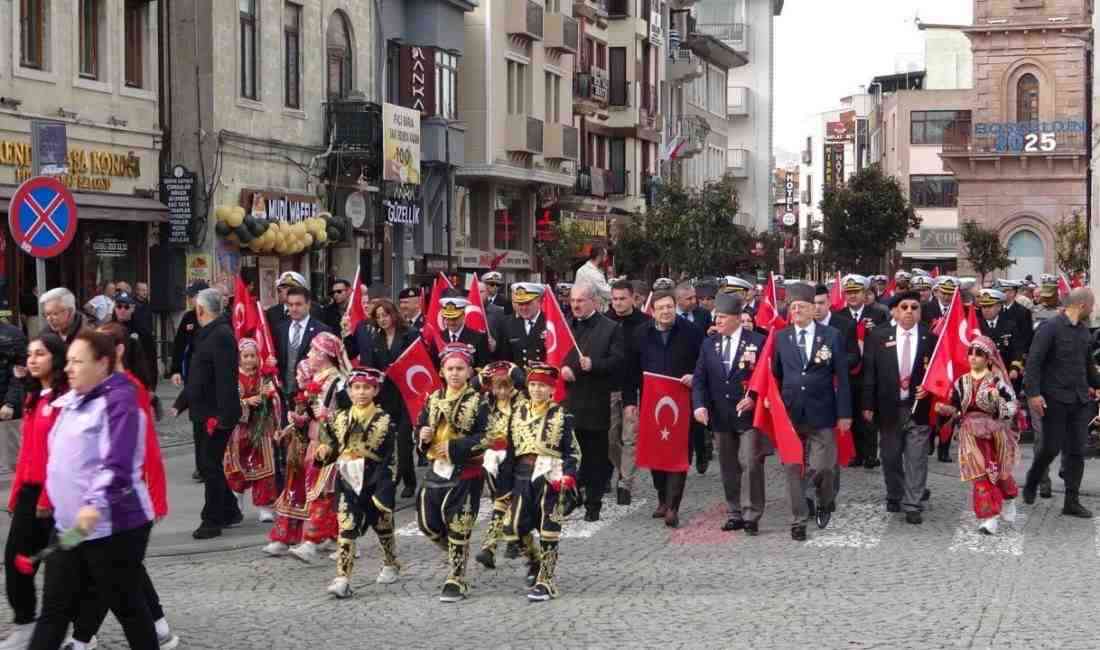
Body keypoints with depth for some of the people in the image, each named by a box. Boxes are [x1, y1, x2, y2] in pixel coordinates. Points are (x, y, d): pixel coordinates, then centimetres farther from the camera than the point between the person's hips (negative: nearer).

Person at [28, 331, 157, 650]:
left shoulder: (119, 400, -14)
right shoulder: (72, 401, 13)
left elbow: (118, 462, -26)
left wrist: (96, 503, -37)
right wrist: (53, 498, 26)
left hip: (114, 525, -9)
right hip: (70, 525, 9)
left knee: (127, 606, 5)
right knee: (54, 608, 8)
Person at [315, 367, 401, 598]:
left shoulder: (384, 421, -8)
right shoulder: (339, 418, 3)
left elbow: (391, 459, -9)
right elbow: (332, 448, 14)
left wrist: (384, 491, -15)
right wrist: (324, 451, -10)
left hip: (374, 483, -2)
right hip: (348, 483, 2)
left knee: (383, 527, 16)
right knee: (346, 529, -9)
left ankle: (391, 565, 40)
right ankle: (342, 579, -13)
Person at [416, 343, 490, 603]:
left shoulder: (478, 402, -7)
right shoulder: (433, 399, 9)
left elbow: (486, 438, -15)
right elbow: (420, 428, 14)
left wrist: (454, 447, -20)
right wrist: (423, 435, -9)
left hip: (465, 472, -6)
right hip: (437, 469, 6)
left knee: (458, 528, -2)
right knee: (427, 523, 9)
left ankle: (457, 580, 10)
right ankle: (456, 553, 36)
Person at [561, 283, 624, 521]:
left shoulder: (611, 328, 1)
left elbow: (617, 361, -6)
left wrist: (593, 365, -21)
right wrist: (561, 368, -7)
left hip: (596, 402, -3)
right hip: (567, 402, 3)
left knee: (596, 456, 3)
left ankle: (593, 505, 11)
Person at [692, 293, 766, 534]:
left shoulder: (757, 342, -5)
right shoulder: (708, 344, 8)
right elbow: (699, 379, 6)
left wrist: (754, 399, -17)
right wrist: (699, 405, -9)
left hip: (749, 414, -5)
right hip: (720, 416, 5)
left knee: (750, 464, -9)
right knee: (728, 468, 11)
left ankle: (751, 516, 0)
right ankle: (735, 514, 20)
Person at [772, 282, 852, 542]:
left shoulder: (832, 336, 0)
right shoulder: (780, 337, 6)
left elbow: (842, 377, 0)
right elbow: (776, 375, 10)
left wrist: (844, 413, -3)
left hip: (822, 414, -2)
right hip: (790, 413, 2)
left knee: (821, 467, -5)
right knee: (793, 470, 4)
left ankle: (825, 502, 26)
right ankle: (798, 520, 15)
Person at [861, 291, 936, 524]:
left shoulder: (931, 338, -3)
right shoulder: (879, 337, -1)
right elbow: (870, 372, 1)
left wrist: (929, 388, -15)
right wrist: (868, 405, -1)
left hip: (919, 407, -2)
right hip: (889, 407, 2)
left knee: (917, 459, -2)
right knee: (891, 457, 14)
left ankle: (913, 505, 5)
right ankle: (894, 496, 33)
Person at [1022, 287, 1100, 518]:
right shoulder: (1051, 328, -10)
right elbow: (1034, 361, -14)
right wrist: (1033, 393, -20)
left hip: (1080, 400, 6)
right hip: (1055, 399, -6)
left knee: (1076, 451, 3)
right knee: (1051, 447, -1)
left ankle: (1072, 502, 8)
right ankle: (1031, 484, 25)